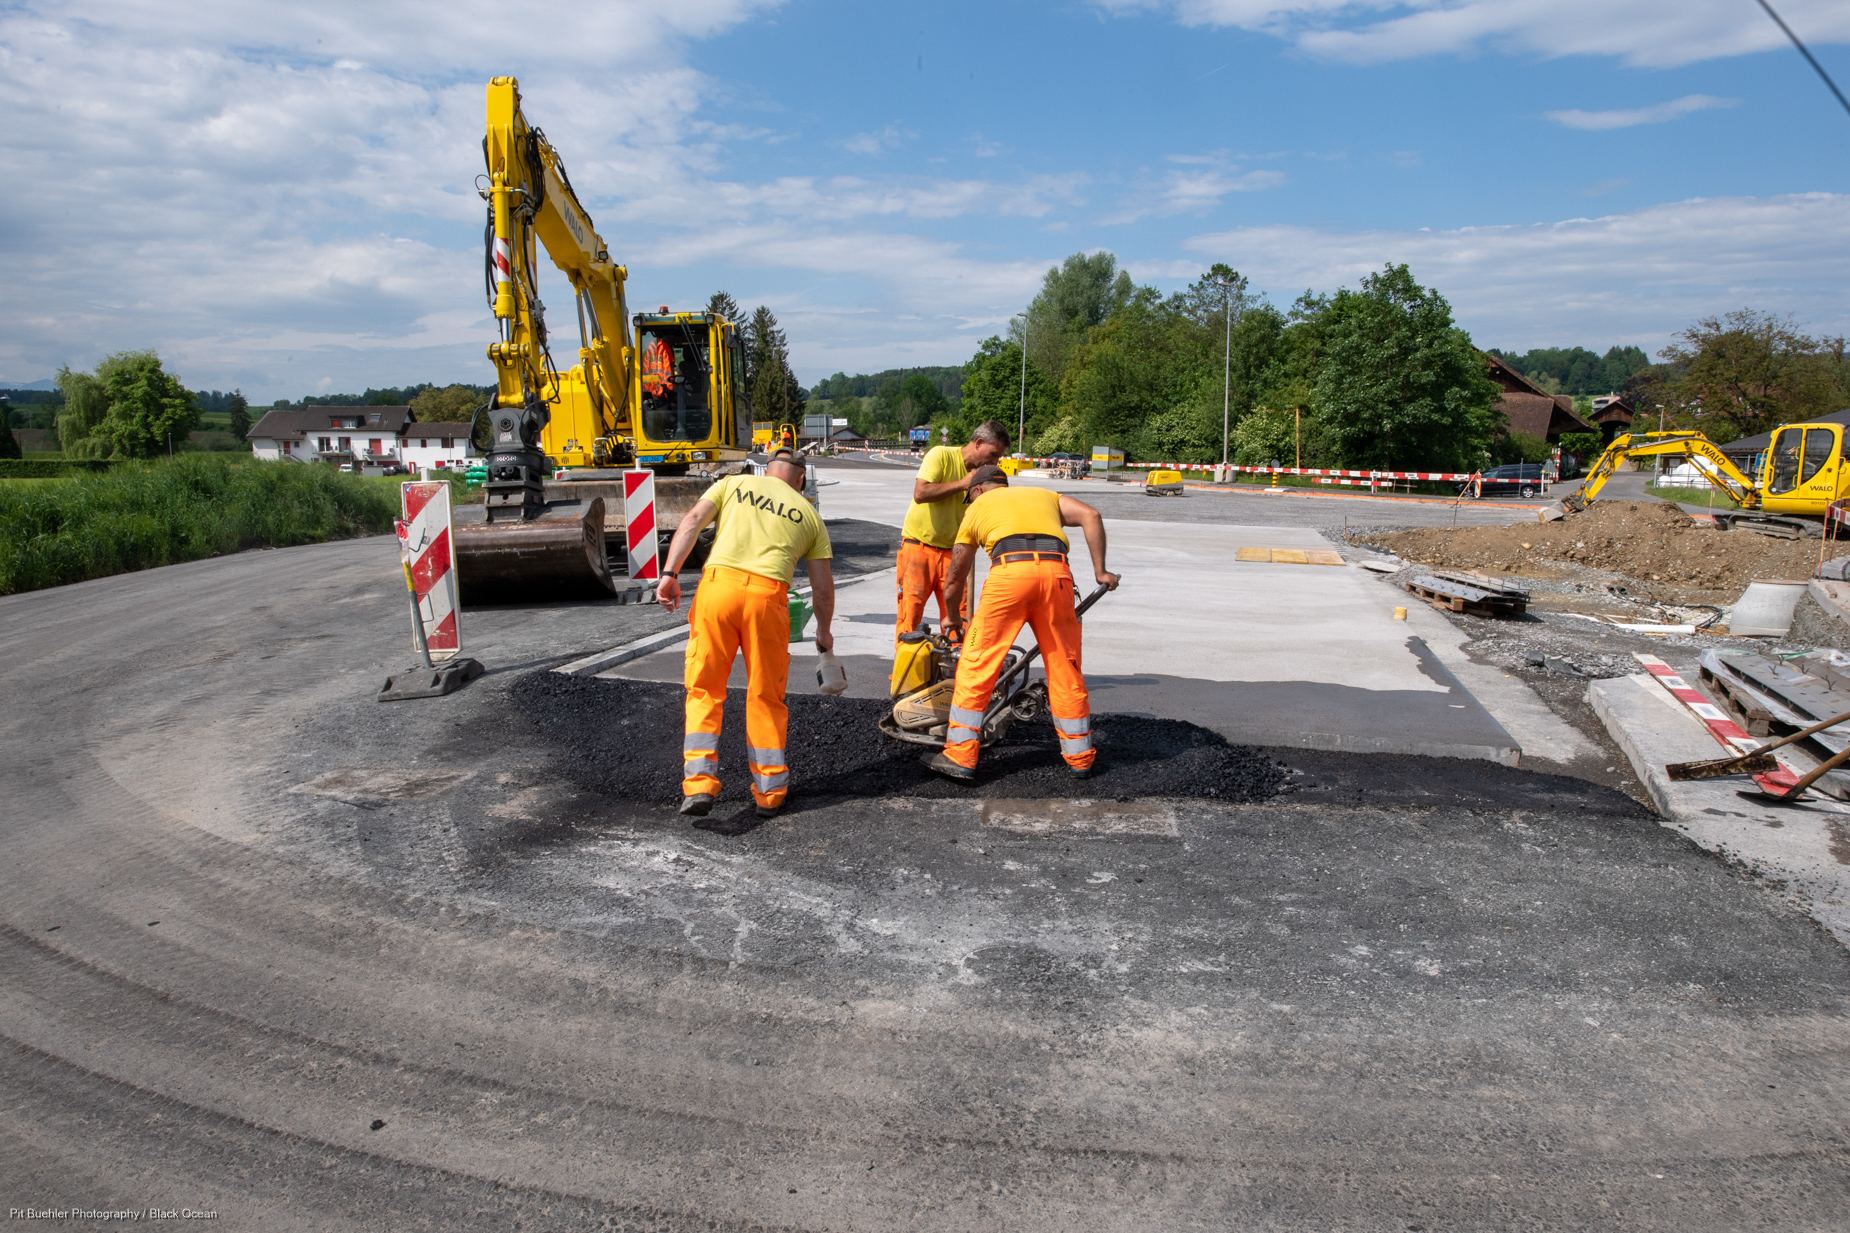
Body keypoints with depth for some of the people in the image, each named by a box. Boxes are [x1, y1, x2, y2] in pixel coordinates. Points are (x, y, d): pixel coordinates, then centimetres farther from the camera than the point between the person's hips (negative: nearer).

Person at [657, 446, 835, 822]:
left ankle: (699, 783, 0)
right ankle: (769, 793, 19)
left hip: (717, 585, 0)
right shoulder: (810, 515, 22)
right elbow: (823, 588, 22)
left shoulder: (733, 484, 22)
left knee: (704, 689, 10)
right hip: (766, 595, 0)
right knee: (765, 696, 12)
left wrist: (670, 573, -1)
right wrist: (824, 632, 37)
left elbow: (693, 521, 5)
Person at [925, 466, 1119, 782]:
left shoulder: (977, 508, 31)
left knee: (976, 664, 6)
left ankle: (960, 756, 6)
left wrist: (952, 617, 52)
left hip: (1010, 571, -2)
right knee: (1064, 667, 13)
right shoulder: (1044, 495, 35)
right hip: (1056, 572, 3)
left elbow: (955, 580, 35)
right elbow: (1091, 516, 15)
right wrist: (1100, 571, 14)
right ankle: (1080, 756, 22)